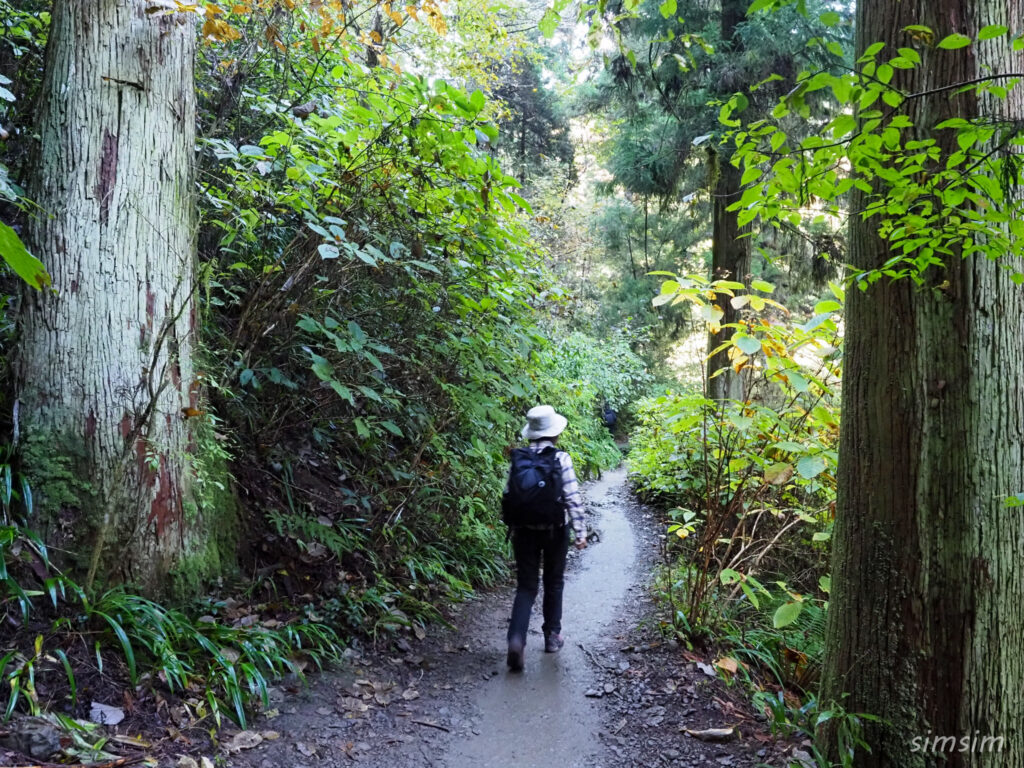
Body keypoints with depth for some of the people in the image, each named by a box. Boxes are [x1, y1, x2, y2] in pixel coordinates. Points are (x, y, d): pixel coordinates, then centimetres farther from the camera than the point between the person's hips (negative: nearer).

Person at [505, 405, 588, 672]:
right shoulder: (561, 459, -11)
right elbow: (572, 498, -14)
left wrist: (513, 528, 15)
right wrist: (580, 532, -9)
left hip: (525, 530, 2)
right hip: (555, 530, -2)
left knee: (526, 586, 6)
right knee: (553, 583, 18)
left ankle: (516, 638, -14)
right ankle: (552, 636, 29)